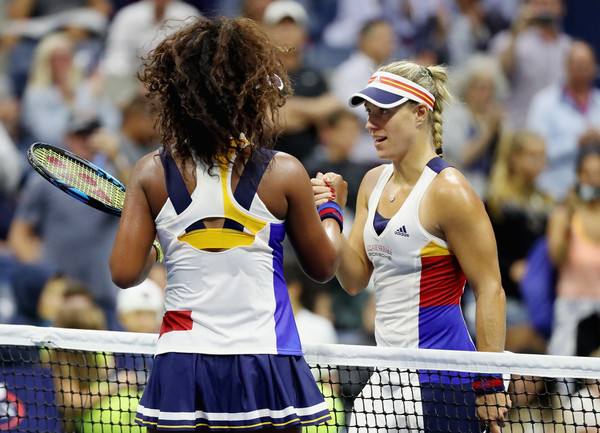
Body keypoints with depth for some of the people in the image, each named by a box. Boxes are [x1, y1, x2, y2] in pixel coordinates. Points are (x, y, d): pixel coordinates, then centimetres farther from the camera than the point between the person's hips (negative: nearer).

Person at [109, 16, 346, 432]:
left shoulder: (152, 174, -1)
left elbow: (125, 272, -2)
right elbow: (323, 266, 9)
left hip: (181, 362, 1)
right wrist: (332, 209, 28)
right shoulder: (284, 173, -3)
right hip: (265, 360, -1)